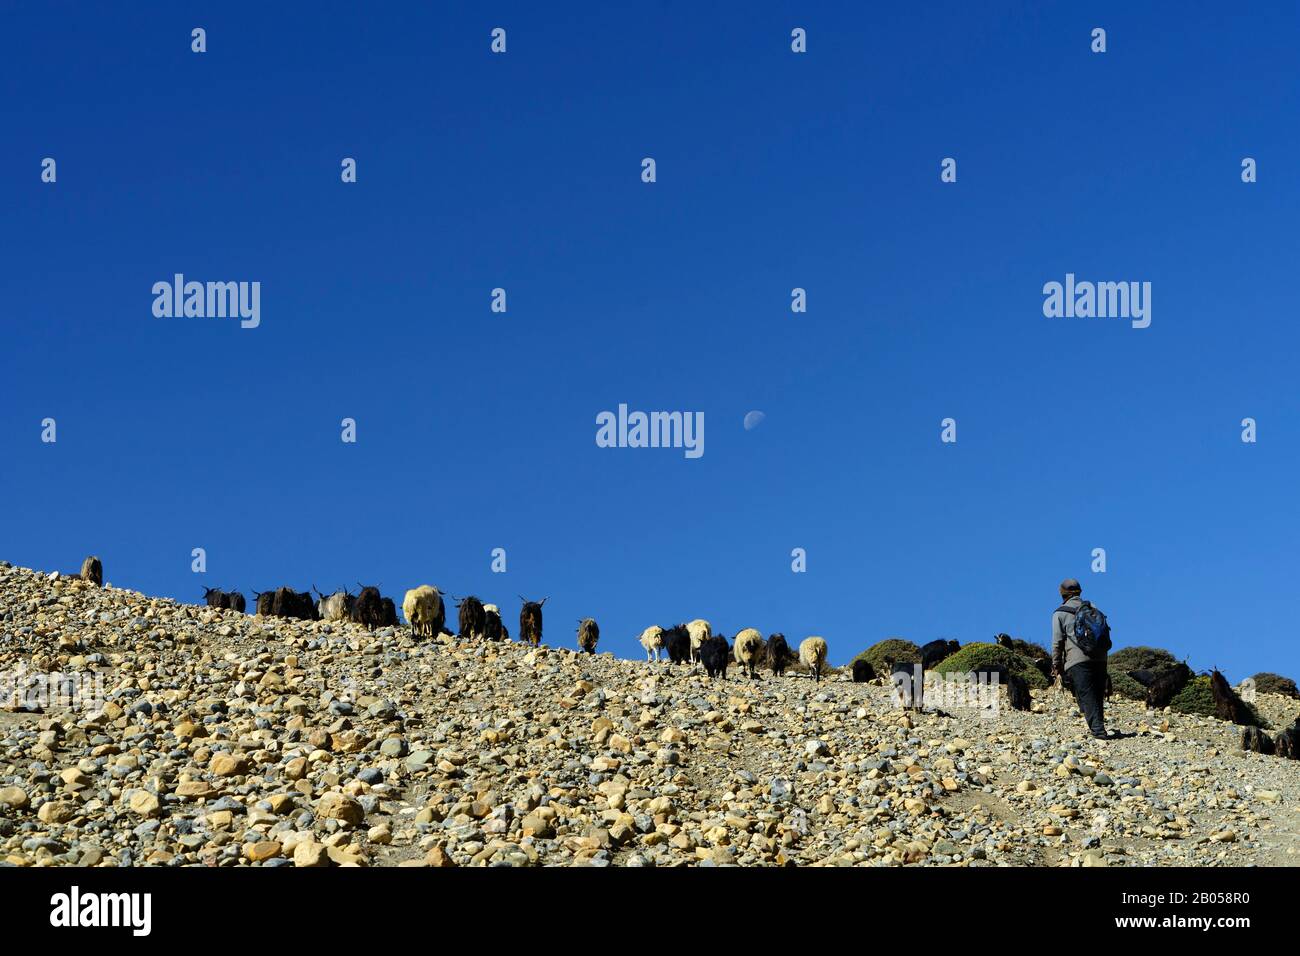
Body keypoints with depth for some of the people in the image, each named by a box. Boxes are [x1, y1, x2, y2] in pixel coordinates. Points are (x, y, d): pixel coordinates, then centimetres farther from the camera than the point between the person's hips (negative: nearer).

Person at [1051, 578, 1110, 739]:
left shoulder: (1060, 614, 5)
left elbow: (1057, 642, 0)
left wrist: (1056, 666, 5)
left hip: (1077, 660, -5)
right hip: (1100, 658, 5)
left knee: (1087, 697, -7)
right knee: (1097, 696, 13)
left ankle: (1098, 730, -16)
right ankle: (1099, 727, 13)